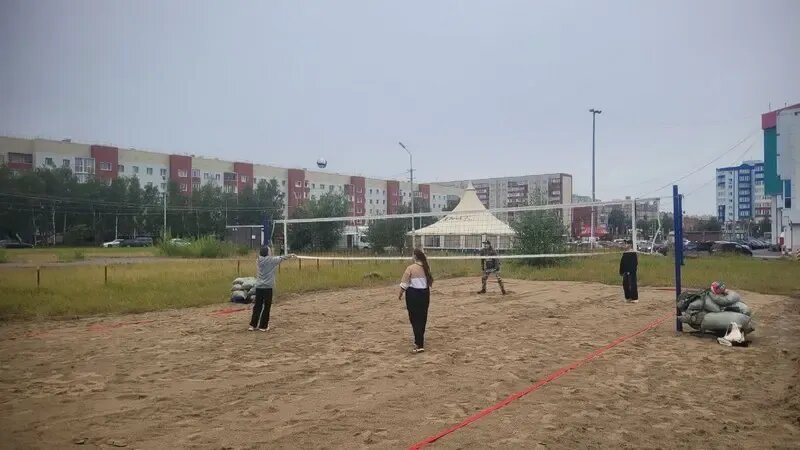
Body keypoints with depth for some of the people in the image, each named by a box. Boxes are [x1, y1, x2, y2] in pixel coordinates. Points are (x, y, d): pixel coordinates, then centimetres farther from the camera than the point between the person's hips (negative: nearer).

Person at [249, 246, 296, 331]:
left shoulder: (258, 260, 6)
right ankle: (263, 326, 8)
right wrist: (291, 255, 19)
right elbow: (282, 258, 3)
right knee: (266, 307, 4)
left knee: (257, 306, 11)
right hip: (267, 287, -5)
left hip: (258, 287, 5)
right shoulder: (270, 260, -8)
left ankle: (253, 325, 12)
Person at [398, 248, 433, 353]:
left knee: (415, 320, -4)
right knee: (422, 319, 16)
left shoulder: (410, 268, -14)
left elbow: (404, 284, -11)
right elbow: (429, 281, 11)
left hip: (413, 295, -6)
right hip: (425, 294, 6)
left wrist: (400, 295, 3)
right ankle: (419, 341, 30)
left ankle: (419, 345, -10)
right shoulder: (426, 268, 4)